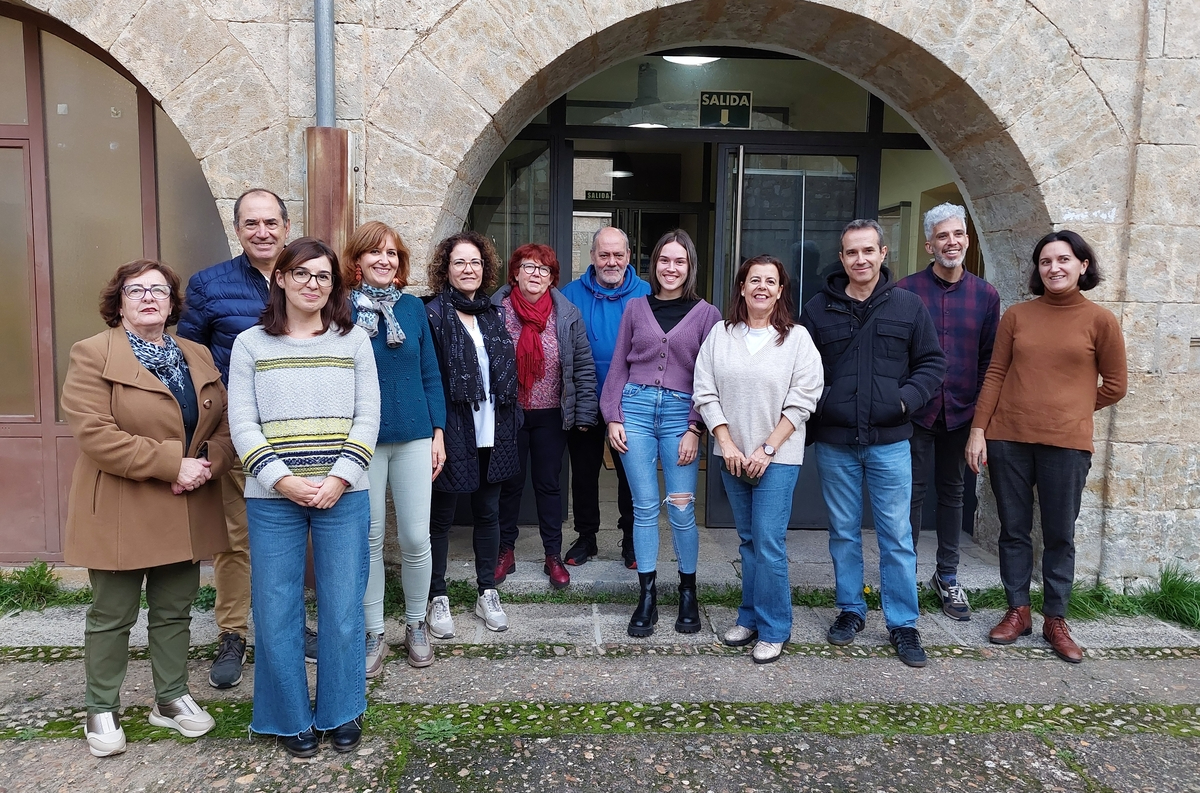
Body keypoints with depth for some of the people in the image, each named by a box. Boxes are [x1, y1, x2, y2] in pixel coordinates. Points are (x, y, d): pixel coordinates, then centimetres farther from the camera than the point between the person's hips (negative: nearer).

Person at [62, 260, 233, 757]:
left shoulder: (198, 357, 10)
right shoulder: (93, 355, -7)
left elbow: (225, 423, 9)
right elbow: (94, 433, -18)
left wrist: (209, 464, -12)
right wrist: (172, 464, -21)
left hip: (185, 513, 5)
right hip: (119, 513, -5)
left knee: (175, 611, 15)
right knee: (112, 617, 8)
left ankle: (171, 698, 31)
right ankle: (102, 710, 26)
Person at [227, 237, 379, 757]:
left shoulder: (354, 340, 7)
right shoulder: (250, 344, 6)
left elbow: (368, 417, 1)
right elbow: (242, 423, 0)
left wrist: (338, 479, -10)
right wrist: (284, 480, -13)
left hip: (343, 496, 0)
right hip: (272, 499, 0)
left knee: (343, 611, 6)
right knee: (276, 612, 6)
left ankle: (341, 713, 26)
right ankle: (290, 718, 25)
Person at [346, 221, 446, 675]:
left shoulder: (413, 308, 5)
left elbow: (430, 374, 8)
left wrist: (438, 433, 4)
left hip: (414, 438, 2)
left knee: (415, 538, 4)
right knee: (369, 539, 7)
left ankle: (416, 625, 25)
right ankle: (374, 634, 22)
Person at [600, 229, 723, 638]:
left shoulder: (706, 313, 6)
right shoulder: (636, 307, 11)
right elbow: (619, 366, 11)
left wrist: (695, 429, -6)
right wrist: (613, 417, 2)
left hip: (680, 413, -1)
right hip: (636, 409, 2)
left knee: (681, 510, -1)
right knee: (645, 507, 3)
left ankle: (688, 592, 19)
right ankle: (647, 596, 14)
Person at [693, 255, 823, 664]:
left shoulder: (797, 339, -1)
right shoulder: (720, 335, 5)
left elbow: (801, 403, -6)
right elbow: (706, 394, 2)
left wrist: (767, 450, -11)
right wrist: (727, 445, -6)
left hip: (778, 457, -3)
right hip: (732, 456, 3)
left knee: (769, 542, -5)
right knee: (748, 539, 13)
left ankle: (773, 630, 8)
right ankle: (750, 618, 25)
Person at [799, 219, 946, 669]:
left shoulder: (908, 306, 3)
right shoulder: (818, 309, 3)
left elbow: (931, 362, 6)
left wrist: (906, 399, -9)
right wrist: (820, 399, -9)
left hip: (890, 442, -1)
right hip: (835, 444, 1)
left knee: (896, 535, 4)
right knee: (844, 533, 12)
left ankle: (903, 624, 17)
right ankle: (850, 611, 28)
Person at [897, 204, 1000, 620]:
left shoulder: (985, 295, 5)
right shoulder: (906, 290, -4)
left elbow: (990, 358, 6)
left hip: (961, 414, 3)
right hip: (915, 411, -3)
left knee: (952, 492, 14)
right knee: (911, 493, 4)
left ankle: (947, 577, 28)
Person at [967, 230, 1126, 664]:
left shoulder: (1100, 320, 1)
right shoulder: (1016, 316, 6)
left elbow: (1114, 385, 7)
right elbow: (995, 376, 5)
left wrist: (1068, 410, 10)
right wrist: (978, 429, 0)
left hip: (1066, 443, -2)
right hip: (1008, 439, 2)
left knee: (1060, 535, 6)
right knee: (1014, 530, 9)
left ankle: (1055, 620, 20)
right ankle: (1017, 611, 23)